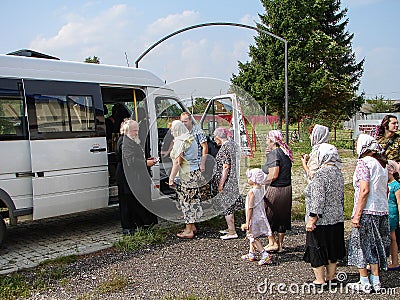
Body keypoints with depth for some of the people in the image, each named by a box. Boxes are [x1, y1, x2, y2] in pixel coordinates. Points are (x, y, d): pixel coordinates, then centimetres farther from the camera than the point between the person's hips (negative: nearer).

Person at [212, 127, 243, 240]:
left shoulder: (224, 148, -20)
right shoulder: (232, 144, 8)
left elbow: (226, 167, -22)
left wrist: (221, 184, -18)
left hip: (226, 181, -10)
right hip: (233, 180, 10)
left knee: (226, 205, -1)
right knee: (229, 205, 19)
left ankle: (232, 232, 4)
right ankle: (231, 228, 29)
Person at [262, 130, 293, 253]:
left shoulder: (274, 153, -17)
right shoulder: (285, 152, 8)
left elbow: (273, 175, -24)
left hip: (275, 189, -8)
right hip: (287, 189, 8)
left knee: (269, 216, 8)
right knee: (282, 216, 15)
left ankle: (272, 243, 11)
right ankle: (280, 244, 24)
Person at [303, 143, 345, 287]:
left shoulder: (321, 174, -20)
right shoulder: (338, 173, 6)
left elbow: (318, 199, -23)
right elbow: (341, 197, 15)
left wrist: (311, 219, -19)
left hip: (321, 221, -8)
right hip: (337, 220, 8)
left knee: (316, 250, 4)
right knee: (332, 248, 17)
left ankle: (320, 280, 12)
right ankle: (331, 277, 29)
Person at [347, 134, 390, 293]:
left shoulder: (364, 162, -12)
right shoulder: (382, 163, 11)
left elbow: (364, 190, -20)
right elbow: (385, 190, 15)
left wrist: (357, 214, -18)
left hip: (367, 211, -8)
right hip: (382, 211, 8)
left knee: (361, 245, 3)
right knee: (374, 245, 15)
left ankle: (365, 283, 9)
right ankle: (376, 281, 20)